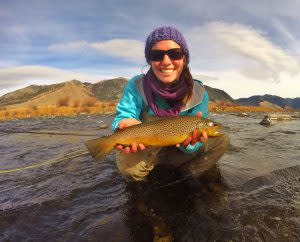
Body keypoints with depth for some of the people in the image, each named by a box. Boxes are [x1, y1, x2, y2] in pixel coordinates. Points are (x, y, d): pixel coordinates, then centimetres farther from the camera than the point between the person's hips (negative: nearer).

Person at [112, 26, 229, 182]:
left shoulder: (198, 93, -14)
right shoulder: (136, 86, -16)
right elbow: (123, 116, -23)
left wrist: (190, 141, -42)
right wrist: (127, 124, -48)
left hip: (178, 153, 3)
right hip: (144, 152, -2)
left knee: (221, 140, -11)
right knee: (127, 164, -34)